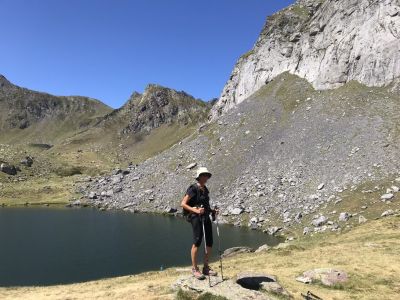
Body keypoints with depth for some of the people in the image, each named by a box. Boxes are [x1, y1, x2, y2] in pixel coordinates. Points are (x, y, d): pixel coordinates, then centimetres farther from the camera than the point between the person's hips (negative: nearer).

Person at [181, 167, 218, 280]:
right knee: (197, 242, -7)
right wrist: (196, 210, -24)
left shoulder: (205, 190, 14)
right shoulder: (193, 189, -9)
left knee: (209, 243, 6)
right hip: (196, 217, -7)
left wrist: (212, 210, 7)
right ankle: (195, 268, 7)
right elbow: (183, 204, -13)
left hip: (206, 217, 7)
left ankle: (206, 267, 20)